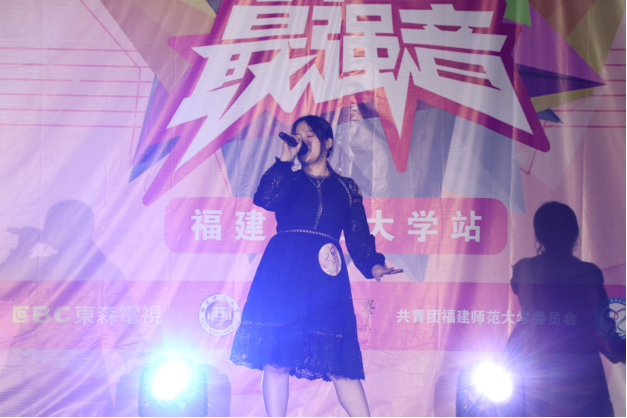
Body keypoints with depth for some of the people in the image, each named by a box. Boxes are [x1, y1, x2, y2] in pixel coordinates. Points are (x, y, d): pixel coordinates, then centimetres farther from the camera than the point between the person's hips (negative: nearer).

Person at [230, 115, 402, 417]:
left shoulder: (346, 188, 17)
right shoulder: (288, 181, 16)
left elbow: (358, 237, 9)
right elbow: (264, 199, -7)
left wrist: (373, 265, -9)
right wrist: (286, 159, -3)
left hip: (325, 276, 0)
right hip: (283, 271, 0)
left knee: (339, 362, -5)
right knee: (276, 357, -6)